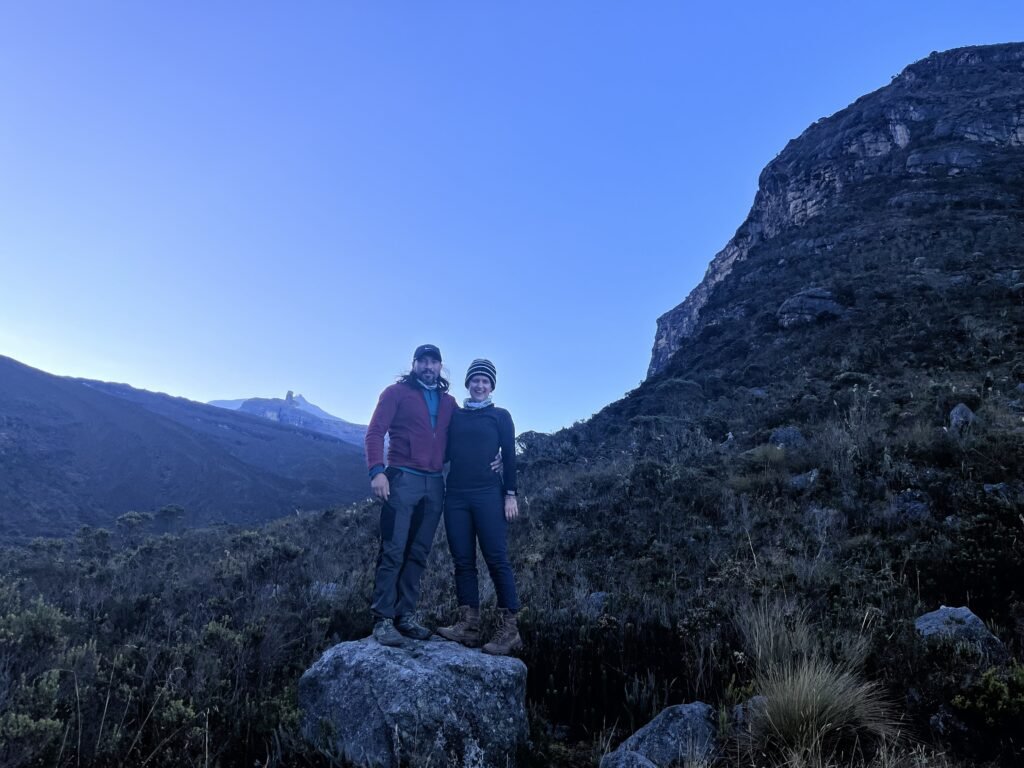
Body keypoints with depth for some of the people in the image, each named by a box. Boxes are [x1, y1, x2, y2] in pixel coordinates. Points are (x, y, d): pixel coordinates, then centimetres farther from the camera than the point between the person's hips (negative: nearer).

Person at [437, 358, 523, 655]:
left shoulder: (500, 416, 8)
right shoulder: (454, 415, 15)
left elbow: (509, 456, 3)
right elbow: (445, 453, 16)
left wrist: (510, 494, -4)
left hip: (488, 495, -3)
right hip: (456, 496, 4)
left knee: (497, 559, -7)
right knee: (463, 561, 2)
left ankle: (509, 629, -4)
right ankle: (468, 625, 6)